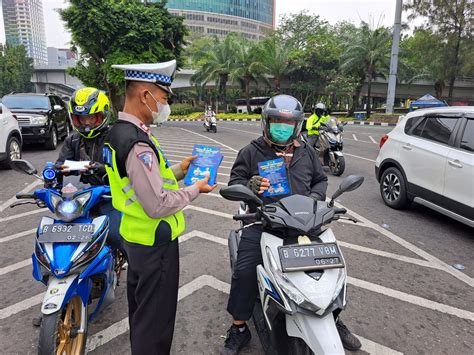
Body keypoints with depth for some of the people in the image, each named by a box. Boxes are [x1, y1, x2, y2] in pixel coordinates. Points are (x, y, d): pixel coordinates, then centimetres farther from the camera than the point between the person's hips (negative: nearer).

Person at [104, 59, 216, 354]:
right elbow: (158, 205, -28)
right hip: (155, 242, -10)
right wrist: (195, 190, -14)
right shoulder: (137, 143, -27)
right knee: (156, 315, 8)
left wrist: (178, 171, 6)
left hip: (135, 236, 10)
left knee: (139, 306, 28)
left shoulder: (121, 131, 5)